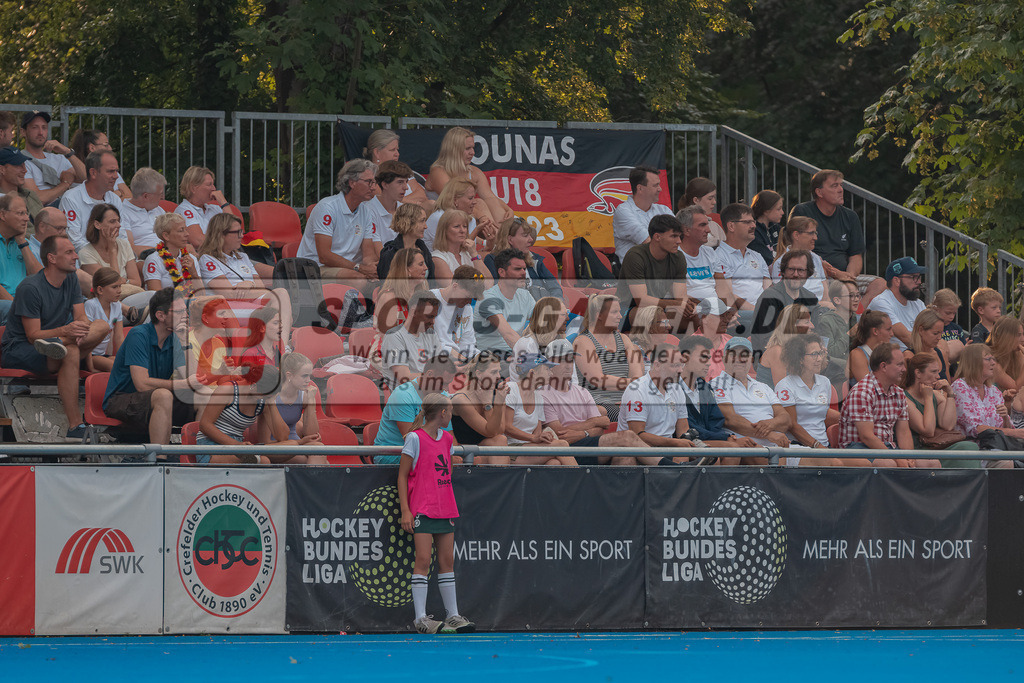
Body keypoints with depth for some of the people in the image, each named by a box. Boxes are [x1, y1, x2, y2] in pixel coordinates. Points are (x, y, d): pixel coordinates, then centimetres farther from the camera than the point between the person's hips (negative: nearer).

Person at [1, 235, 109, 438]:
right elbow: (33, 336, -20)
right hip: (17, 349, -7)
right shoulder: (30, 288, -18)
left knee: (102, 326, -13)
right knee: (71, 353, -37)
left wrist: (80, 330, -26)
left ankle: (58, 344, -37)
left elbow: (81, 318, 1)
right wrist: (65, 331, -38)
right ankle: (75, 427, -39)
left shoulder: (71, 280, 5)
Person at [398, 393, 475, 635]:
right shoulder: (415, 438, -7)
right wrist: (405, 511, -11)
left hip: (445, 510, 7)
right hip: (422, 510, -7)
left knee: (447, 561, 8)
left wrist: (451, 506, 16)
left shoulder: (446, 438, 13)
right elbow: (402, 476, -5)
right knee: (423, 560, -9)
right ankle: (420, 618, -8)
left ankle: (453, 615, 11)